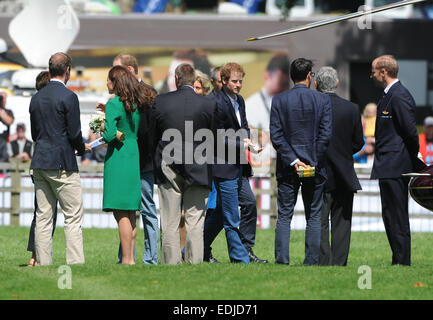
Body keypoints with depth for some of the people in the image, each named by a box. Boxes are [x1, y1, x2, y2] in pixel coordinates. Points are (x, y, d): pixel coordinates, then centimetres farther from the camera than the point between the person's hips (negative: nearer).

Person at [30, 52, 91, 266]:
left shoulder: (36, 98, 11)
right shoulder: (68, 97, -10)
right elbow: (74, 133, -12)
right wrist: (82, 148, 8)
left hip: (39, 163, 7)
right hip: (62, 164, -6)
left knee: (43, 217, 6)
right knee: (73, 217, -3)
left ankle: (43, 263, 4)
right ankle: (75, 263, -8)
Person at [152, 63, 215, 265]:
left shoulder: (160, 102, -4)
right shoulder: (208, 105, -6)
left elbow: (151, 135, 4)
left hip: (167, 167, 1)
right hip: (198, 170, -1)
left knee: (170, 223, 6)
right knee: (195, 223, 3)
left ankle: (170, 262, 5)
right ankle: (194, 262, 0)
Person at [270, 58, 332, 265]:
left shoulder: (279, 100, -2)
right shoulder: (322, 100, -3)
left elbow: (276, 136, -7)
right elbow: (326, 134, -8)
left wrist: (293, 161, -7)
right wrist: (315, 162, -3)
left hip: (287, 169, 0)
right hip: (315, 167, 0)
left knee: (284, 216, 4)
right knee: (314, 217, 7)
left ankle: (282, 260, -3)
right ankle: (312, 261, 3)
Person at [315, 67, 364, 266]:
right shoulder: (351, 109, -4)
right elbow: (358, 143, 2)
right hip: (344, 175, 2)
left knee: (320, 222, 3)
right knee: (341, 223, 9)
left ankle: (324, 263, -2)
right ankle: (339, 262, 7)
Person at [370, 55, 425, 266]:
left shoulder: (399, 96, -15)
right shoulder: (389, 95, 17)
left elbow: (410, 131, -17)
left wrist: (413, 160, -5)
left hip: (395, 167, -11)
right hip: (388, 168, 11)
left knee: (397, 218, -8)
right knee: (391, 217, 13)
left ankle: (402, 262, -6)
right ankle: (399, 261, 17)